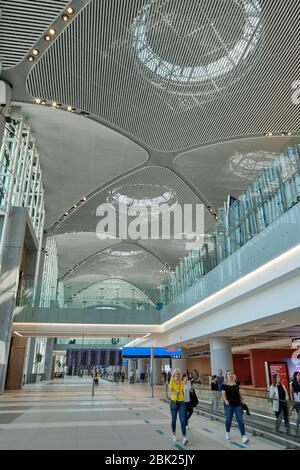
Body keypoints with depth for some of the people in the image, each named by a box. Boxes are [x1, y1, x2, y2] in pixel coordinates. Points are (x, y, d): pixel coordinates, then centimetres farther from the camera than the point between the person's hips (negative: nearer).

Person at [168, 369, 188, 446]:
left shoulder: (182, 382, 3)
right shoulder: (171, 382, -10)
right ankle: (174, 435, 30)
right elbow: (170, 392, -25)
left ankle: (184, 437, -10)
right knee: (174, 420, 10)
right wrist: (174, 393, -43)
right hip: (174, 402, -2)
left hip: (181, 403, 2)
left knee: (182, 420, -7)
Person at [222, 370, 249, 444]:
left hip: (237, 405, 3)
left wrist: (241, 400, 9)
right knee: (228, 419, 11)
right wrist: (225, 400, -32)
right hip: (229, 405, -3)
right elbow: (223, 393, -16)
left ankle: (244, 436, -7)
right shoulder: (224, 385, -6)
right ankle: (227, 433, 34)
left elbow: (239, 393, 14)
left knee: (240, 420, -5)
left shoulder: (236, 384, 7)